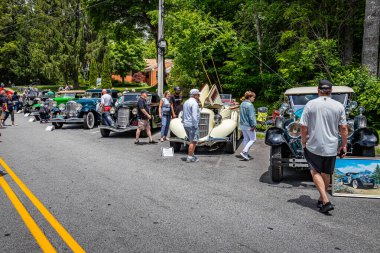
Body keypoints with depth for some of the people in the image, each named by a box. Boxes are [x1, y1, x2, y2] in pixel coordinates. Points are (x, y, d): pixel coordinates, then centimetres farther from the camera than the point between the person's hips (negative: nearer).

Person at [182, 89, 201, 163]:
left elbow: (183, 115, 20)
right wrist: (196, 126, -19)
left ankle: (191, 155, 23)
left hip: (186, 124, 9)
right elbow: (194, 116, -22)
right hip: (192, 124, -9)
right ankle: (190, 158, 0)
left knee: (192, 141, 19)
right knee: (193, 141, -2)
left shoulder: (186, 102, 15)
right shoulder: (194, 103, -14)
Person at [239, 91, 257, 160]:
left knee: (246, 139, 15)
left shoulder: (242, 104, 10)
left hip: (242, 125, 9)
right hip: (249, 125, -9)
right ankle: (244, 152, -9)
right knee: (253, 139, 2)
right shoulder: (250, 105, -18)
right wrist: (253, 125, -18)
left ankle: (246, 154, 21)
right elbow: (251, 116, -20)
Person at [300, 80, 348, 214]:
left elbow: (303, 126, -7)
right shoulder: (339, 106, -3)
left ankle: (326, 201, -4)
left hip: (314, 146, -2)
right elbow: (343, 128, -1)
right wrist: (344, 145, 11)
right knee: (326, 174, 18)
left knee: (315, 172, 10)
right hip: (331, 147, 2)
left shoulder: (310, 104, -7)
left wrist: (303, 142, 8)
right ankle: (321, 200, 33)